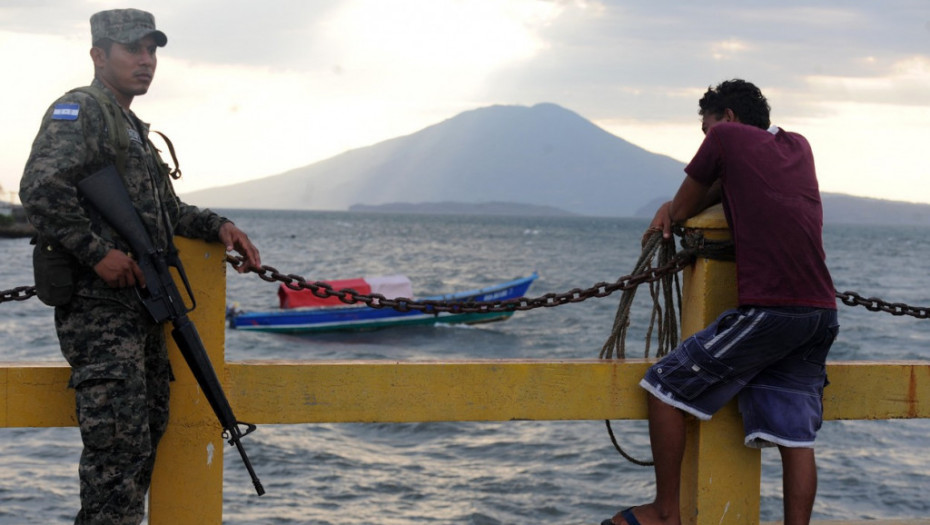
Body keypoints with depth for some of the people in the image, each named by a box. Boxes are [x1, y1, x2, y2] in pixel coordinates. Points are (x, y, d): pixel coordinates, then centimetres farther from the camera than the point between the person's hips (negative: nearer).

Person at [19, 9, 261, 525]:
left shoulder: (134, 129, 22)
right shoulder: (79, 111, -7)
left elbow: (166, 210, 32)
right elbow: (41, 189, -23)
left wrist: (218, 226, 16)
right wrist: (99, 253, -21)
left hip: (142, 306, 10)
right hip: (99, 308, -10)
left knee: (146, 438, 12)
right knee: (119, 444, -13)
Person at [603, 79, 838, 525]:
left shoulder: (725, 136, 5)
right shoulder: (798, 147, 22)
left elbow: (683, 209, 11)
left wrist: (671, 214, 34)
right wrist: (674, 208, 20)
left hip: (768, 310, -7)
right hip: (823, 313, 7)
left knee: (666, 386, 4)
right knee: (796, 434, 8)